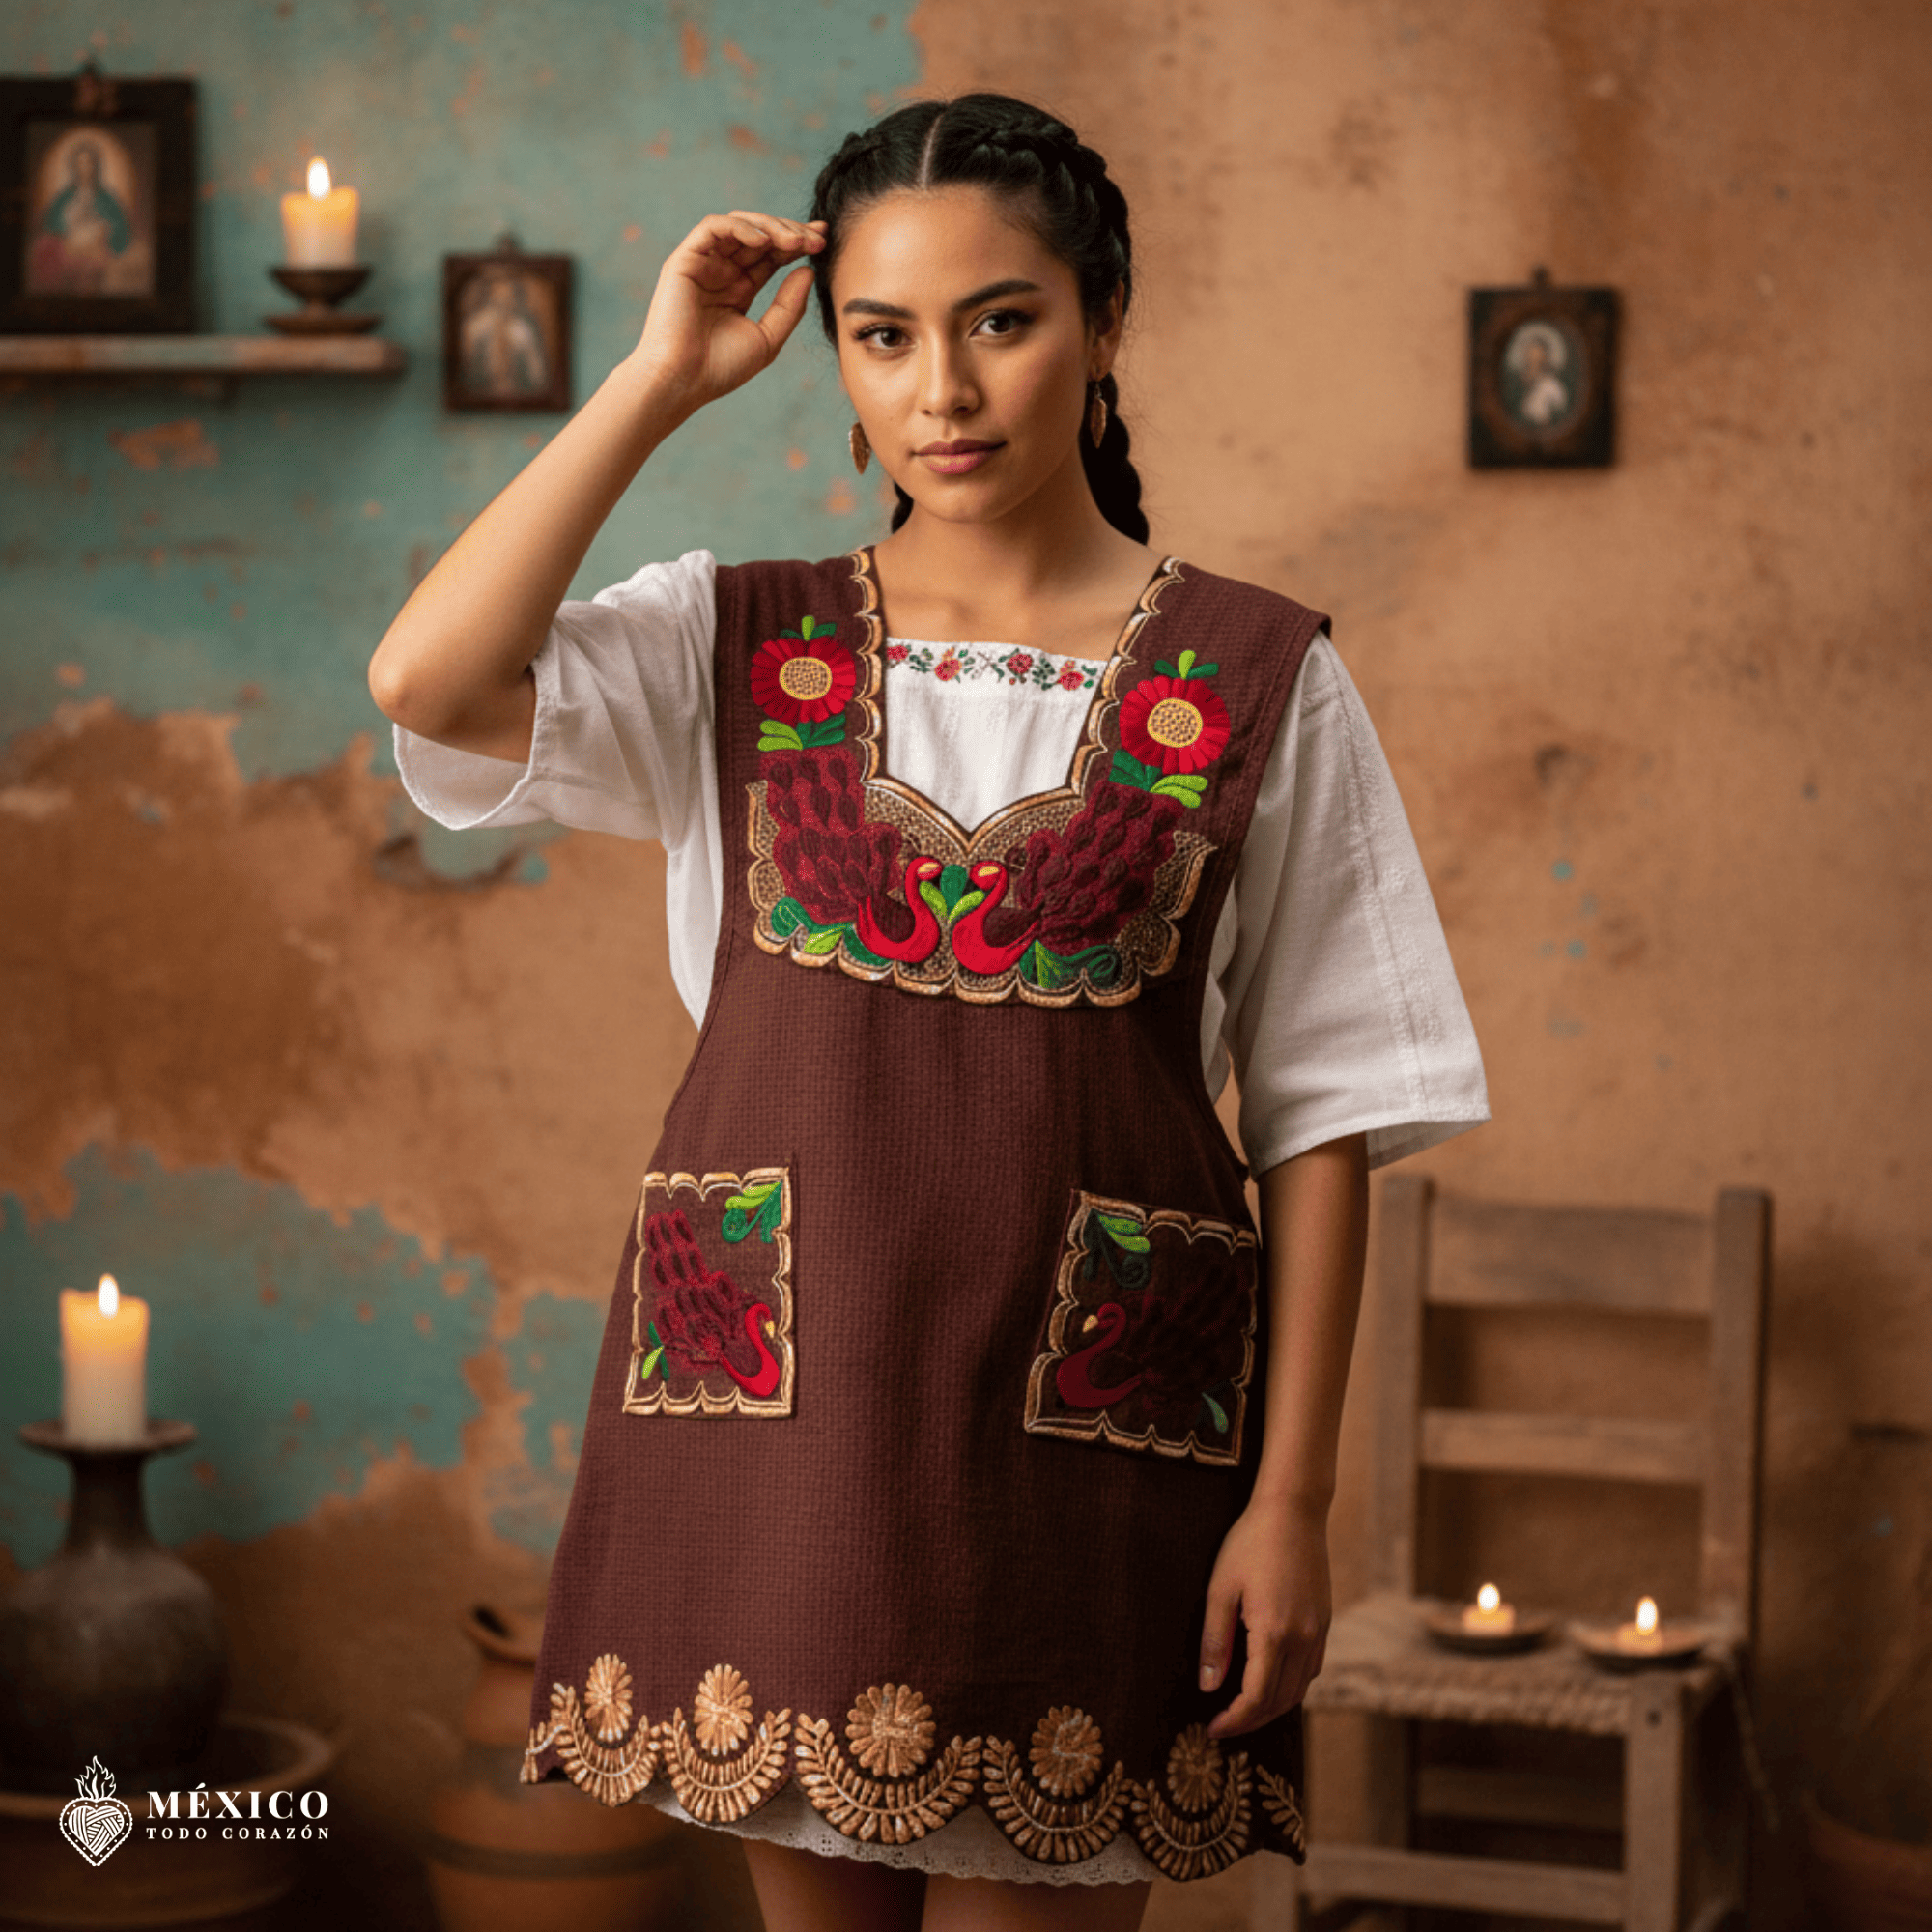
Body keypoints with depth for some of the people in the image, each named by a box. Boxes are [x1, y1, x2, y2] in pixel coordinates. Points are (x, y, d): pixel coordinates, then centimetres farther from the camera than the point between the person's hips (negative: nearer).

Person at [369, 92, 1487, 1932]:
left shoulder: (1254, 682, 1)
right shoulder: (734, 645, 5)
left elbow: (1322, 1113, 1)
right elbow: (426, 680, -13)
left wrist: (1292, 1498, -4)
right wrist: (659, 380, -6)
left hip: (1074, 1413, -2)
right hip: (772, 1396, 2)